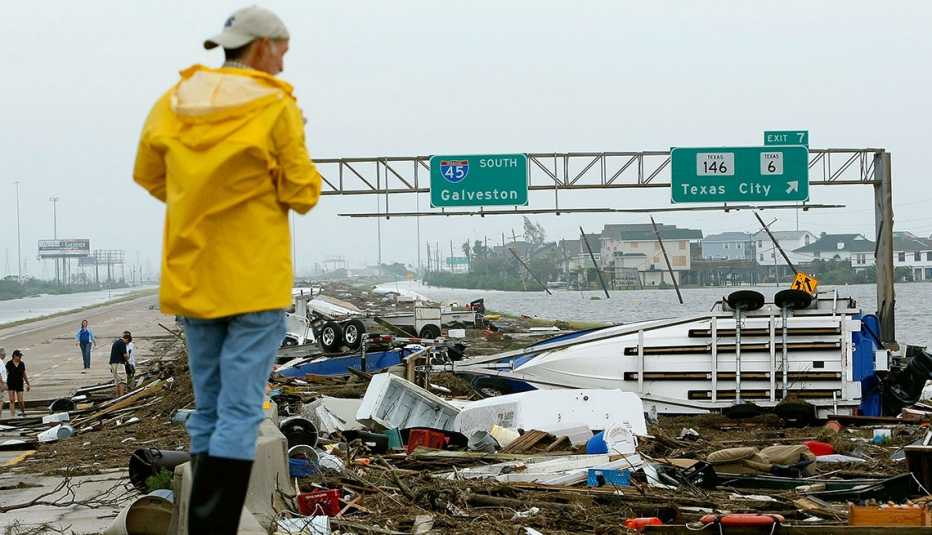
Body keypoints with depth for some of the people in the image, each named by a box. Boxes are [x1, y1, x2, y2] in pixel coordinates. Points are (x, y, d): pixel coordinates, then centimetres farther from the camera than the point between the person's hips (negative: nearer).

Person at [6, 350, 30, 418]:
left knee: (21, 400, 0)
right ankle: (12, 415, 0)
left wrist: (28, 384, 13)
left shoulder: (22, 364, 4)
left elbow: (24, 375, 11)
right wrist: (5, 384, -9)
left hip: (19, 384, 2)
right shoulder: (9, 364, -5)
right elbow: (6, 374, -3)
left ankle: (22, 411, 25)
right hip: (11, 384, -2)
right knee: (12, 400, -3)